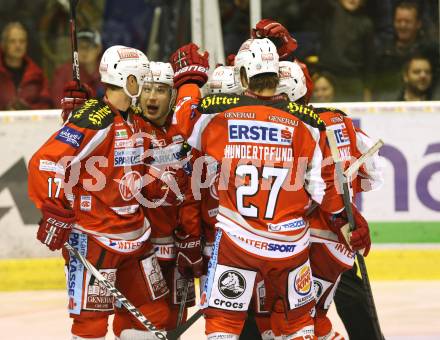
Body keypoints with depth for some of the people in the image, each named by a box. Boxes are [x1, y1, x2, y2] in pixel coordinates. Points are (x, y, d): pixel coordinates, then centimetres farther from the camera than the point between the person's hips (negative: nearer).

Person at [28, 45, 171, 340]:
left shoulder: (138, 122, 11)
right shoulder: (93, 120, -18)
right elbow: (44, 164, -23)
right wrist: (56, 214, -21)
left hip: (135, 236, 9)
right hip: (92, 238, -9)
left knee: (154, 313, 10)